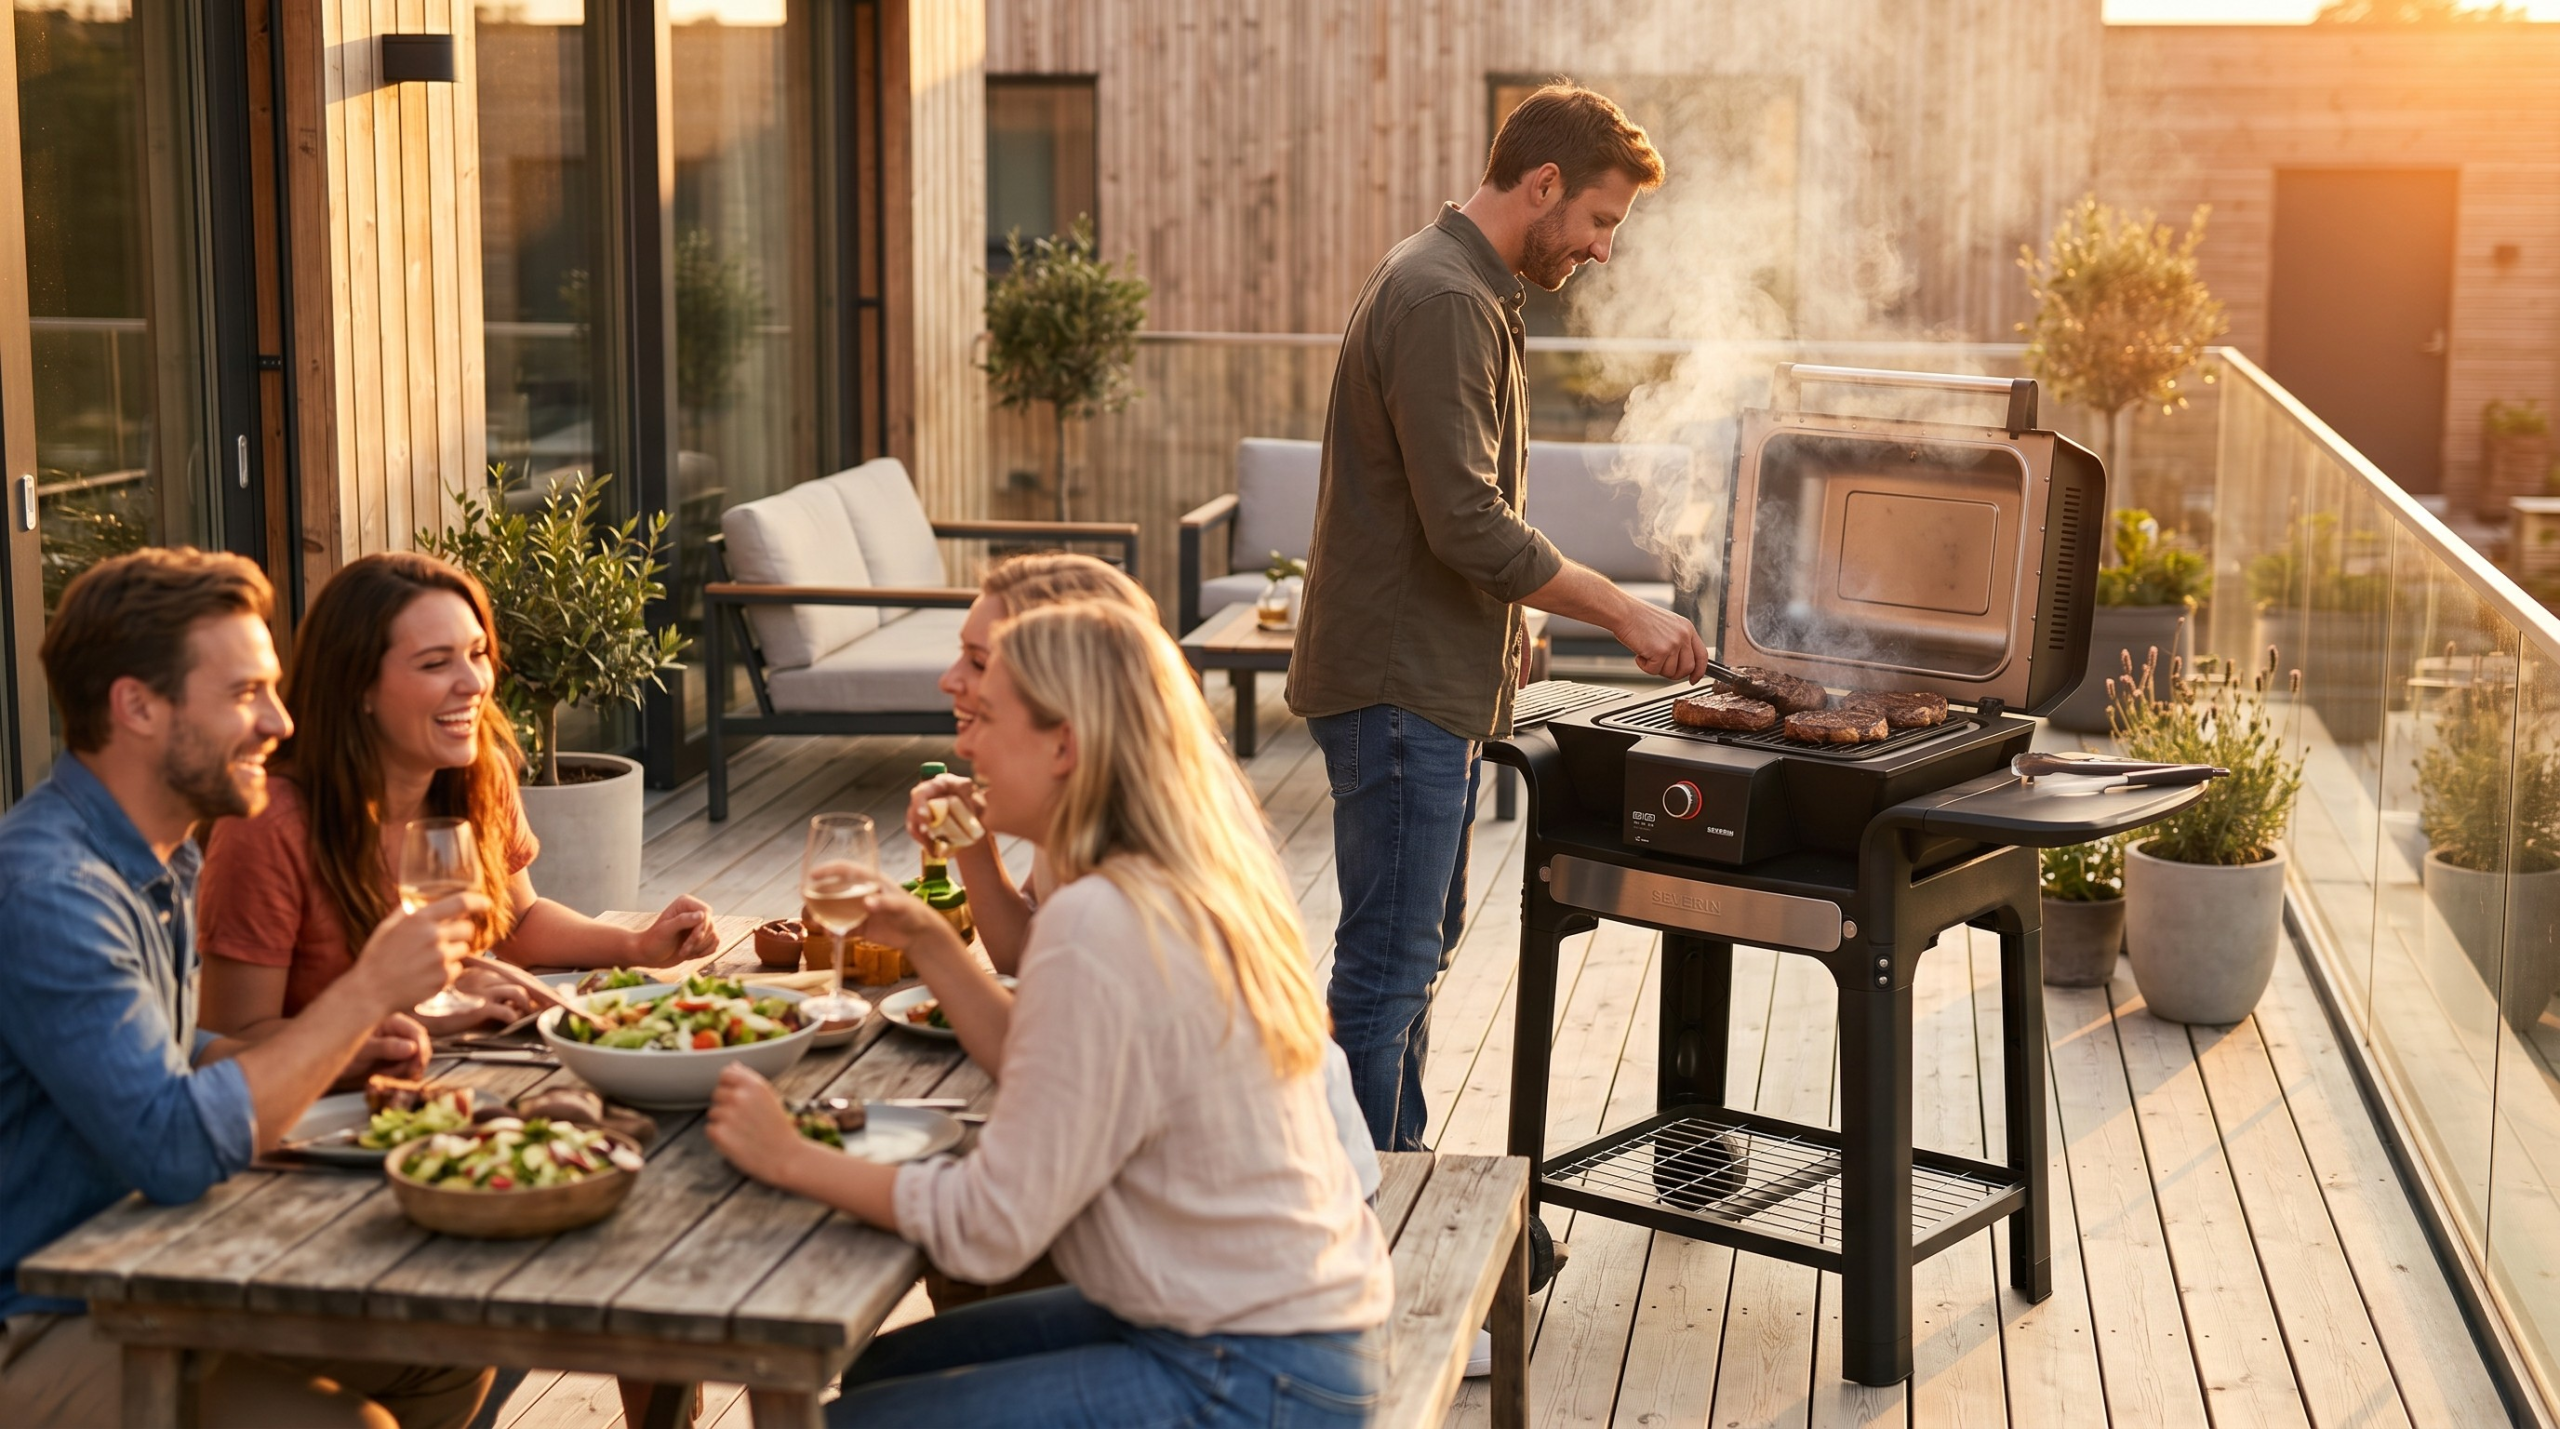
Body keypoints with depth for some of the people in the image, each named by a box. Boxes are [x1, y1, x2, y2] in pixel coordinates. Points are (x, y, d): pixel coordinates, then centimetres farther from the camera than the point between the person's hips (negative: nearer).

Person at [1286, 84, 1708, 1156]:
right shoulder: (1440, 300, -18)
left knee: (1420, 947, 17)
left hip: (1433, 680, 11)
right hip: (1398, 684, -11)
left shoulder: (1464, 290, 16)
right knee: (1388, 965, -7)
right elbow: (1470, 527, -25)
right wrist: (1623, 612, -19)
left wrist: (1505, 636, 21)